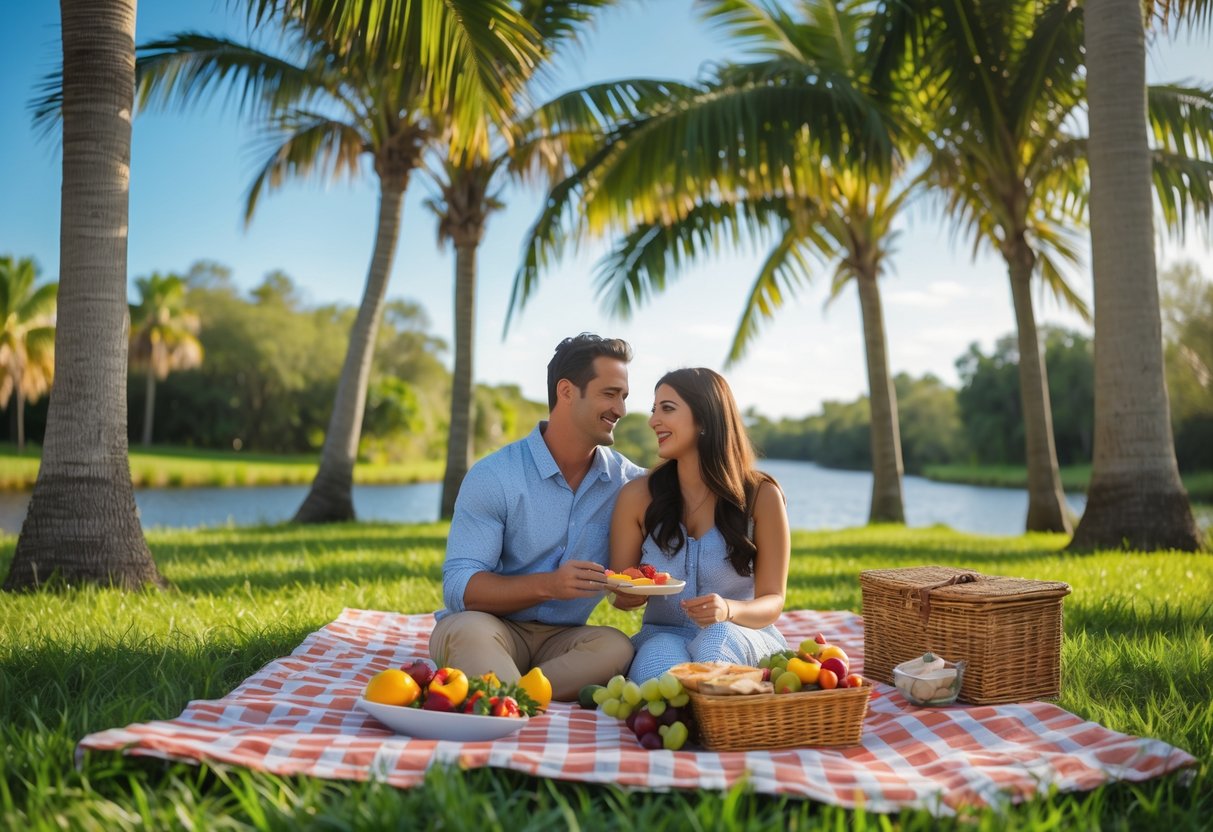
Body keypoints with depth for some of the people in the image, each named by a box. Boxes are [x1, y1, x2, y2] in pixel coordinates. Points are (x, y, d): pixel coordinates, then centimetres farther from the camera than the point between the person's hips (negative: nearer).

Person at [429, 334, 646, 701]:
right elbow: (458, 588, -15)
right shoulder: (494, 477, -10)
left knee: (616, 647, -29)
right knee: (468, 628, -37)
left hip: (561, 640, 4)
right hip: (491, 628, -3)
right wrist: (548, 585, -30)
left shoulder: (626, 479, 2)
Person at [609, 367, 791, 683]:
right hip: (662, 636, 0)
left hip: (741, 638, 0)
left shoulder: (761, 496, -5)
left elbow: (772, 602, -4)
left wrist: (727, 610, -27)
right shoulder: (637, 495, -1)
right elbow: (620, 596, 8)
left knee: (717, 637, -36)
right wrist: (635, 593, -18)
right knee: (662, 660, -37)